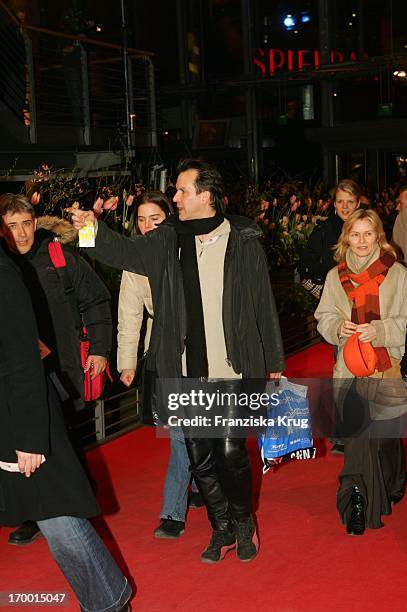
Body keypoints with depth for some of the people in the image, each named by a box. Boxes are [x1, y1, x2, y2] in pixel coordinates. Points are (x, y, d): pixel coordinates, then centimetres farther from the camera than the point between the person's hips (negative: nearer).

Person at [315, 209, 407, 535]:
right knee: (357, 433, -1)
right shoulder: (335, 276, 7)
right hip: (350, 369, 2)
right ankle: (359, 504, 11)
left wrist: (380, 330, -18)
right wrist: (338, 327, -10)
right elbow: (324, 318, 11)